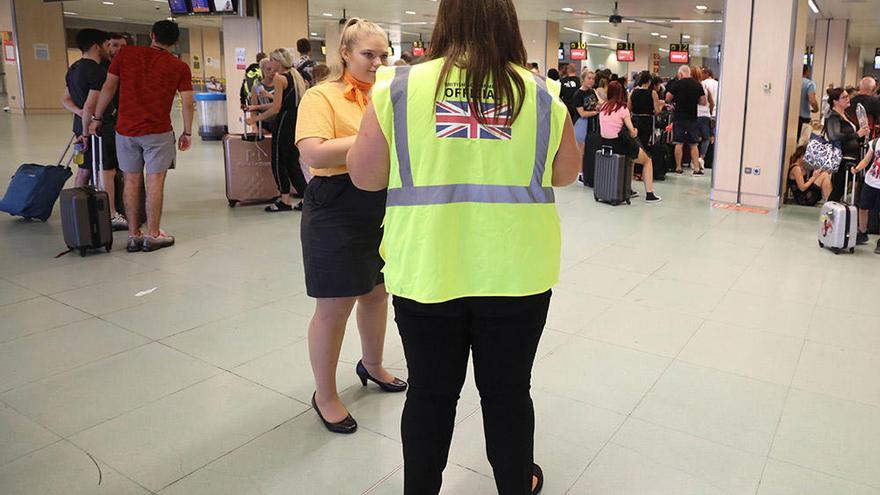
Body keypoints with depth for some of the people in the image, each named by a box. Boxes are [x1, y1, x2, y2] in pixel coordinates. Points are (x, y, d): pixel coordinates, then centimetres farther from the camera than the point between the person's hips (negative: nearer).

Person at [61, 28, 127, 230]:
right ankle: (112, 217, -3)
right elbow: (90, 106, -22)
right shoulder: (98, 72, -17)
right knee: (107, 170, -5)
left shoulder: (74, 68, 13)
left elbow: (66, 99, 15)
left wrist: (80, 113, -1)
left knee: (85, 169, 15)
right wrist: (87, 132, -16)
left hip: (82, 125, 9)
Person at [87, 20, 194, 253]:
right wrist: (187, 133, 8)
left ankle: (133, 236, 15)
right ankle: (153, 235, 7)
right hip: (158, 131, -2)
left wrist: (97, 118, 12)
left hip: (126, 130, 3)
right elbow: (187, 104, -4)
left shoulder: (126, 53, 3)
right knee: (155, 182, 3)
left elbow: (109, 87, 3)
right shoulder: (179, 67, -1)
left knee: (131, 181, 10)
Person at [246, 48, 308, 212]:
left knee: (278, 161, 3)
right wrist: (257, 107, 22)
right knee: (292, 162, 12)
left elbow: (276, 108, -14)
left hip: (285, 122, -8)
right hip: (297, 121, 8)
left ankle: (285, 200, 9)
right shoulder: (295, 76, 15)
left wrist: (255, 119, -5)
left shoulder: (280, 78, -11)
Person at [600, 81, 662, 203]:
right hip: (619, 144, -6)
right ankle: (649, 195, 13)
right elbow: (632, 133, -11)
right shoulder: (622, 108, -13)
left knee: (632, 154, 36)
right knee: (648, 161, 17)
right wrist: (634, 132, 11)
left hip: (605, 143, 6)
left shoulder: (602, 107, 3)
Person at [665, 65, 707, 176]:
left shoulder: (677, 84, -5)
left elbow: (668, 99, -1)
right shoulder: (698, 85, 3)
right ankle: (696, 169, 4)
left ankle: (678, 168, 8)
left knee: (679, 143, 5)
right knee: (693, 144, 7)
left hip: (679, 117, -2)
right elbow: (704, 102, 5)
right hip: (692, 117, 2)